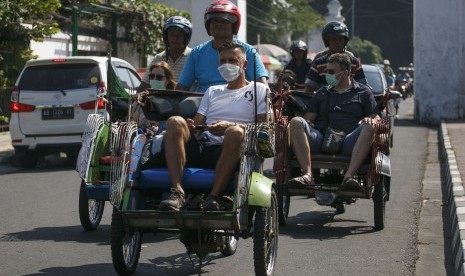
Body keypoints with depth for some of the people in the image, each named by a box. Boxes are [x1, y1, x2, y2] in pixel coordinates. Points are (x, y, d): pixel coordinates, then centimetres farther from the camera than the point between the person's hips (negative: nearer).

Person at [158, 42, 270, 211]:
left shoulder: (259, 90, 21)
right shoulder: (212, 91, 35)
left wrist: (232, 126, -11)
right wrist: (190, 127, -1)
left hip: (226, 151, -4)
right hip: (200, 144, 4)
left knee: (236, 132, -38)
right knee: (175, 122, -25)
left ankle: (214, 197, -41)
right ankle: (177, 192, -38)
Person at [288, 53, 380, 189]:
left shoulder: (363, 92, 20)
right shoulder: (322, 93, 27)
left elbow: (376, 118, 13)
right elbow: (308, 118, 20)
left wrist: (371, 120, -11)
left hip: (348, 143, -2)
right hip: (321, 140, 2)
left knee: (368, 127, -32)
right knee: (296, 122, -24)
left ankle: (349, 175, -42)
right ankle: (307, 175, -37)